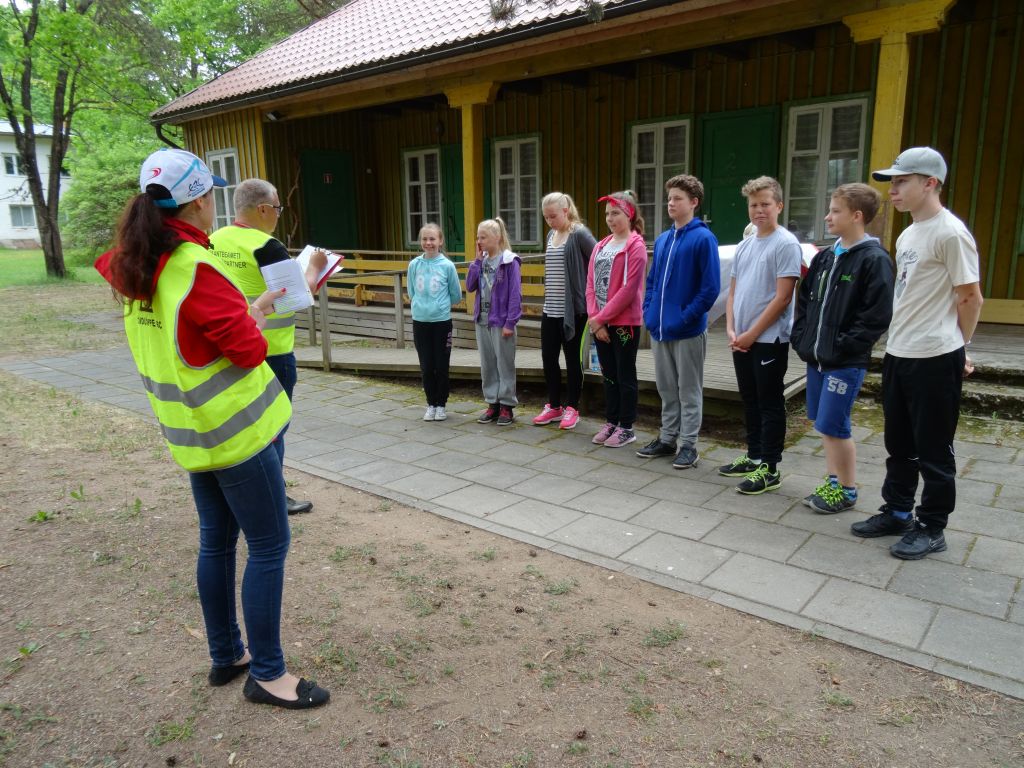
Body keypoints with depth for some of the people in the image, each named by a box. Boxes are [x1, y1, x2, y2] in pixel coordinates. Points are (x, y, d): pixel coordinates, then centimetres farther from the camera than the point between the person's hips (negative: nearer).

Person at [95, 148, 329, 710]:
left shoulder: (136, 269, 4)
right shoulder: (196, 269, -22)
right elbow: (249, 348, -18)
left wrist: (247, 310, 10)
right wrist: (255, 316, 0)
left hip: (191, 430, 9)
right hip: (235, 430, -9)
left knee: (216, 541, 18)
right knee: (269, 547, 2)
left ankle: (226, 655, 32)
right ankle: (267, 674, 13)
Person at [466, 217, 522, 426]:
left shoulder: (509, 261, -10)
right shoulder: (482, 261, 8)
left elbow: (515, 294, -12)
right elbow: (470, 286, 1)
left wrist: (510, 322, -16)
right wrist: (477, 260, -4)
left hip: (501, 321, -6)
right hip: (482, 320, 6)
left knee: (505, 365, 3)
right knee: (487, 365, 12)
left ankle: (507, 406, 13)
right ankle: (492, 403, 23)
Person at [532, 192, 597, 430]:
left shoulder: (579, 234, -10)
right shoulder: (551, 235, 12)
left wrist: (589, 293, -10)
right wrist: (548, 299, 14)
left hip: (573, 309, -7)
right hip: (550, 310, 7)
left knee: (572, 359, 4)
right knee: (548, 358, 9)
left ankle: (572, 408, 17)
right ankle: (554, 406, 23)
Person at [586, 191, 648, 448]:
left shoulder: (635, 246, -8)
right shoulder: (601, 246, 13)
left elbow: (629, 288, -16)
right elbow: (591, 284, 8)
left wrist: (601, 317, -14)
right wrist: (594, 319, -4)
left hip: (624, 322, -6)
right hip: (600, 324, 6)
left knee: (625, 376, 2)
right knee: (609, 374, 13)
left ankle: (626, 428, 12)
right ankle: (611, 422, 24)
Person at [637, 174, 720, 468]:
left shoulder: (703, 238, -10)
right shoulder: (662, 239, 12)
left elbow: (711, 287, -15)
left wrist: (686, 317, -17)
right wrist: (648, 312, 5)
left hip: (687, 331, -7)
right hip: (659, 330, 7)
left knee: (689, 391, 5)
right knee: (666, 389, 16)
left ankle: (688, 445, 15)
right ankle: (666, 439, 28)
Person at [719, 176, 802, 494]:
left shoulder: (786, 244, -9)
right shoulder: (743, 246, 13)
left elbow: (782, 297, -14)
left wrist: (752, 334, -13)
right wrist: (731, 330, 0)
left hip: (769, 339, -7)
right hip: (741, 341, 7)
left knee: (770, 404, 0)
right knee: (750, 402, 15)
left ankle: (769, 468, 8)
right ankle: (753, 457, 27)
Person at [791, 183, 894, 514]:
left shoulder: (874, 259, -11)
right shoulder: (825, 257, 12)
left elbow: (878, 316, -17)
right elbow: (804, 299, 19)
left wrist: (843, 347, -18)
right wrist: (800, 337, 8)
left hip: (846, 362, -7)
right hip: (816, 357, 8)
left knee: (833, 427, -3)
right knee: (824, 424, 15)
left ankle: (847, 490, 14)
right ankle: (832, 481, 29)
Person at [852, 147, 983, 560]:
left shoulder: (951, 233, -14)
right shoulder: (906, 235, 13)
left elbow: (970, 298, -10)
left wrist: (953, 347, 2)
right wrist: (900, 342, 13)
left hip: (934, 360, -9)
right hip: (898, 355, 9)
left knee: (933, 450, 4)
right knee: (899, 445, 18)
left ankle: (932, 528, 18)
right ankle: (897, 512, 32)